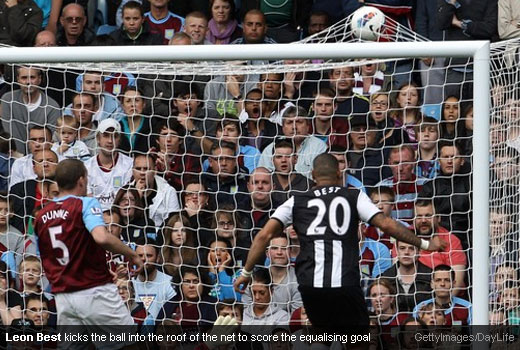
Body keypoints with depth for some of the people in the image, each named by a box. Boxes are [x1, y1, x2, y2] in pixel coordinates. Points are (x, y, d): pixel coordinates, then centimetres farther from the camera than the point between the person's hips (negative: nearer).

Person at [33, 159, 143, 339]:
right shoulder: (85, 204, -8)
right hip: (94, 292, -6)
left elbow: (43, 263, 14)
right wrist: (131, 254, -13)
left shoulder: (41, 216, 11)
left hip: (62, 297, 6)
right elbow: (101, 237, -25)